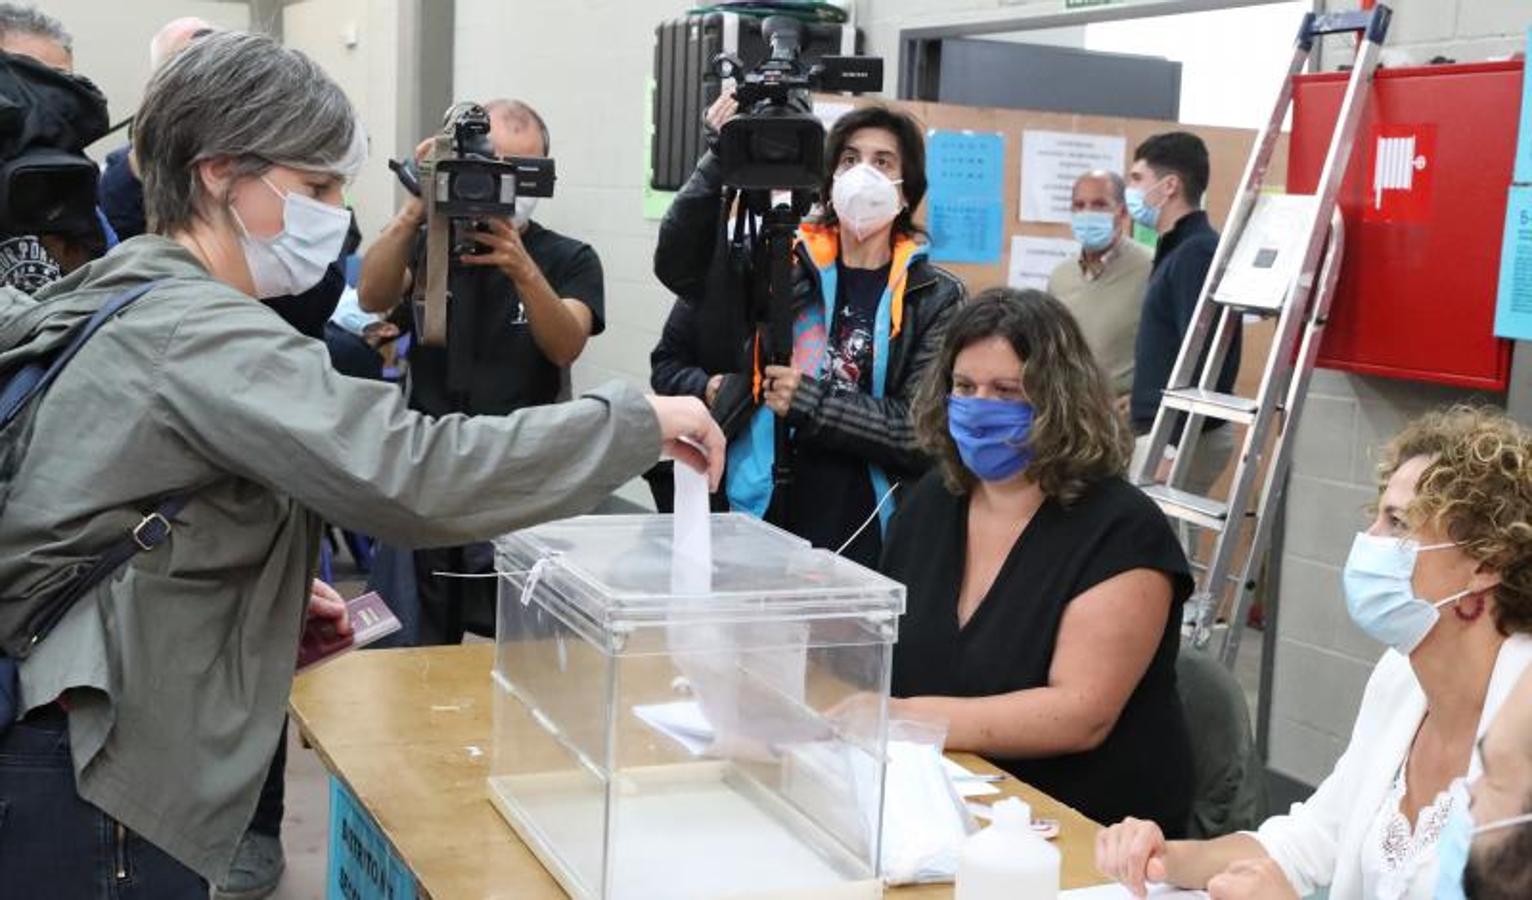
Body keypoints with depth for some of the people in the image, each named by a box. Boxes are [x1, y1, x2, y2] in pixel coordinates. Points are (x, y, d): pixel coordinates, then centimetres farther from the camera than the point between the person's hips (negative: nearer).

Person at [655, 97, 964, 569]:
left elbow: (923, 431, -7)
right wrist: (723, 157, -12)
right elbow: (678, 265, -5)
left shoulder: (935, 297, 1)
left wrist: (810, 403, -15)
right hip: (762, 525, 1)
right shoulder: (783, 262, 6)